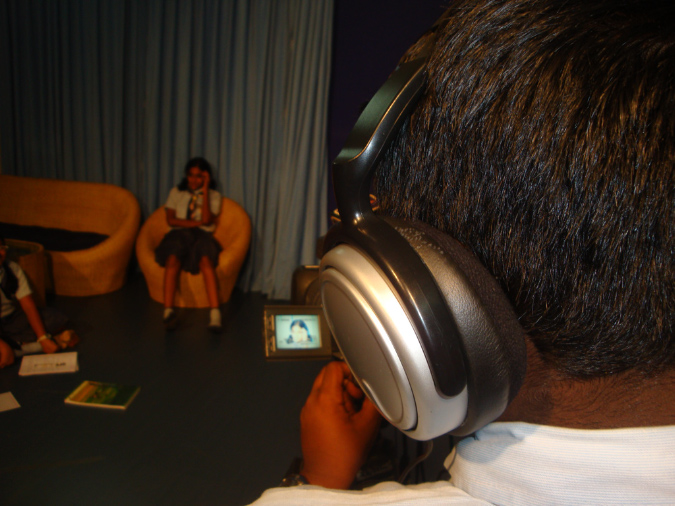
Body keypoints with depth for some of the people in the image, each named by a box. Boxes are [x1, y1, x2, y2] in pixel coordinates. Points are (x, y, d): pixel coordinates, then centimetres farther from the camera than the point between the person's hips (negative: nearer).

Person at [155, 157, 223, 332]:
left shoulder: (214, 196, 16)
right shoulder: (176, 192, 20)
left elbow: (206, 219, -3)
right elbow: (171, 220, 6)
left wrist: (205, 190, -1)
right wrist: (197, 223, -3)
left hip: (202, 236, -1)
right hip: (178, 234, 1)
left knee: (206, 260, -36)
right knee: (173, 259, -35)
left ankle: (215, 313, -50)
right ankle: (168, 310, -45)